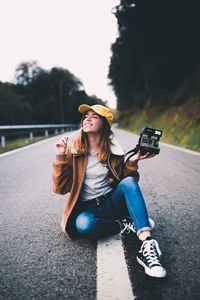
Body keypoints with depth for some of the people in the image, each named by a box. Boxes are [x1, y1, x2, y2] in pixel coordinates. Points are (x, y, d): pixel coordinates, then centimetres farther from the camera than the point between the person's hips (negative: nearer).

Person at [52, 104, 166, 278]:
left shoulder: (113, 149, 0)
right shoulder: (73, 148, -6)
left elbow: (125, 181, 4)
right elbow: (61, 189, -8)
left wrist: (132, 162, -11)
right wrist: (61, 158, -19)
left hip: (111, 202, 2)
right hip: (86, 207, -2)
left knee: (129, 181, -28)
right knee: (84, 224, -37)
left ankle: (147, 244, -38)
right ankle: (124, 225, -11)